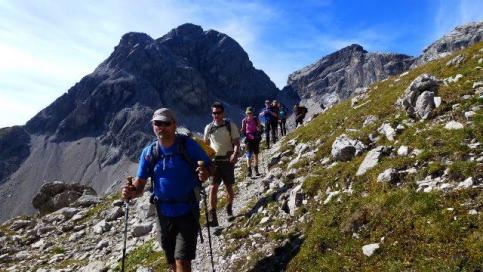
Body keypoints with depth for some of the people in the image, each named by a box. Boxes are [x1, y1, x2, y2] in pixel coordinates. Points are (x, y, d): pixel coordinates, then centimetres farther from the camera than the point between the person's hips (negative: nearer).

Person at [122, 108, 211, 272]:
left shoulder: (188, 145, -11)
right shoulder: (149, 152, -2)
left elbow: (208, 167, -5)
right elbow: (140, 182, -1)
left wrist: (204, 174, -29)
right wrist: (132, 191, -23)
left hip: (187, 212, -4)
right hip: (164, 214, 4)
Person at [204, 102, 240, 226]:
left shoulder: (231, 126, -4)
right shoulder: (208, 127, 4)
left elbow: (236, 142, -6)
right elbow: (206, 145, 15)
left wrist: (235, 153, -25)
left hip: (228, 160, -1)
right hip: (214, 161, 1)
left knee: (229, 187, 10)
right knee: (213, 188, -9)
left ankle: (229, 210, 32)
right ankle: (212, 216, -4)